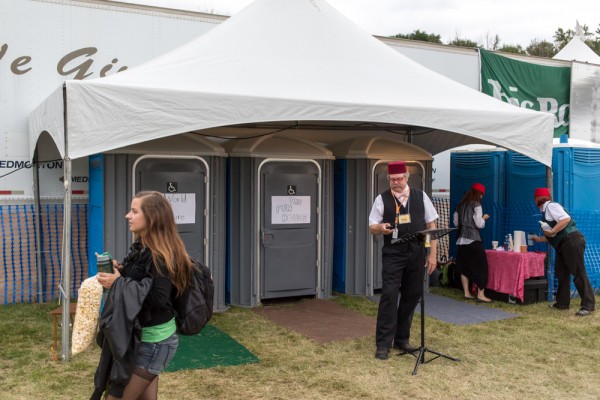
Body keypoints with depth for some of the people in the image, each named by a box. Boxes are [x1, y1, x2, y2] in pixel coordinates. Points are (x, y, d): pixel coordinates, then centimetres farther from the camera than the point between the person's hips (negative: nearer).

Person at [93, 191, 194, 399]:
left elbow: (160, 299, -29)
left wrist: (118, 283, -23)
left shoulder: (160, 255, -22)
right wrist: (122, 270, -2)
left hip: (153, 341, -9)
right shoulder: (144, 247, 7)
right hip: (147, 336, 9)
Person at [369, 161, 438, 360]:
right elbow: (372, 228, 3)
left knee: (411, 297, 9)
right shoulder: (382, 199, 2)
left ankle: (402, 340, 24)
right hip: (393, 254, -2)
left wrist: (432, 254, 1)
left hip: (416, 254, 3)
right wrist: (381, 228, -21)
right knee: (389, 296, -8)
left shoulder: (420, 196, 6)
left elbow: (431, 225, 7)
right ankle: (383, 344, 1)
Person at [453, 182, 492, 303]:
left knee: (464, 266, 10)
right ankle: (480, 294, -2)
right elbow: (479, 224, -11)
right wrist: (484, 218, 7)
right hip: (473, 239, -7)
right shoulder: (476, 205, -7)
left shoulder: (461, 204, 11)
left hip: (461, 239, 7)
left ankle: (466, 292, 14)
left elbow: (456, 222, 15)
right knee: (481, 265, 0)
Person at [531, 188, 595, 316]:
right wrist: (539, 239, 33)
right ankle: (562, 303, 21)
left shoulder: (551, 206, -7)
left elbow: (566, 219, -23)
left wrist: (552, 231, -22)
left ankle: (588, 305, -7)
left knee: (578, 273, -9)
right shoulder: (545, 211, 22)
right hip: (563, 245, 11)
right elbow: (553, 236, 27)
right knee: (561, 273, 14)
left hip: (572, 241, -11)